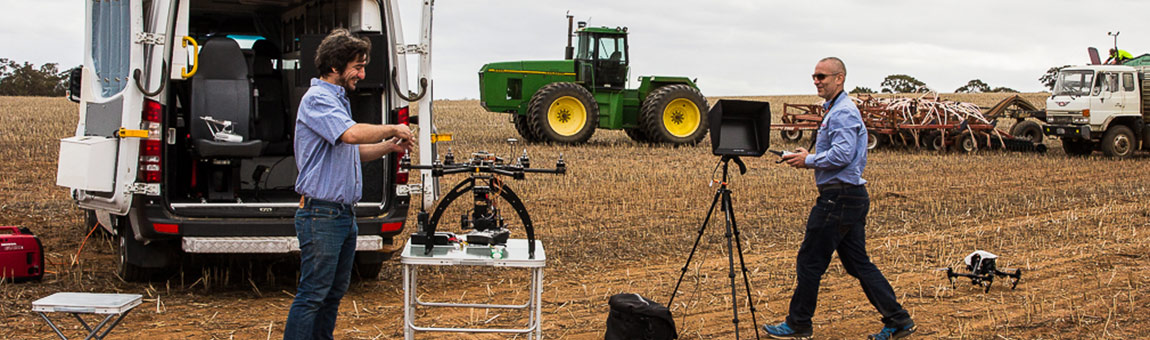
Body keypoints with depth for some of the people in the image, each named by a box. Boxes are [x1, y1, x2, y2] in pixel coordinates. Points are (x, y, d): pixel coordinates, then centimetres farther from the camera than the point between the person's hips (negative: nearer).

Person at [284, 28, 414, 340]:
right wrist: (392, 129, -15)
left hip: (344, 214, 10)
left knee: (335, 292, 16)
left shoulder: (338, 100, 19)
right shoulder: (317, 98, -13)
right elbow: (352, 134, -30)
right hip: (321, 215, -10)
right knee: (312, 295, -7)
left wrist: (388, 147, 11)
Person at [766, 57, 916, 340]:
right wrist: (811, 157, 13)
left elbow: (842, 154, -25)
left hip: (839, 197, -11)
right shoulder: (837, 109, 19)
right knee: (858, 262, 11)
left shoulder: (843, 112, -14)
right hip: (852, 196, 11)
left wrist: (809, 160, -13)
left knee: (810, 261, -2)